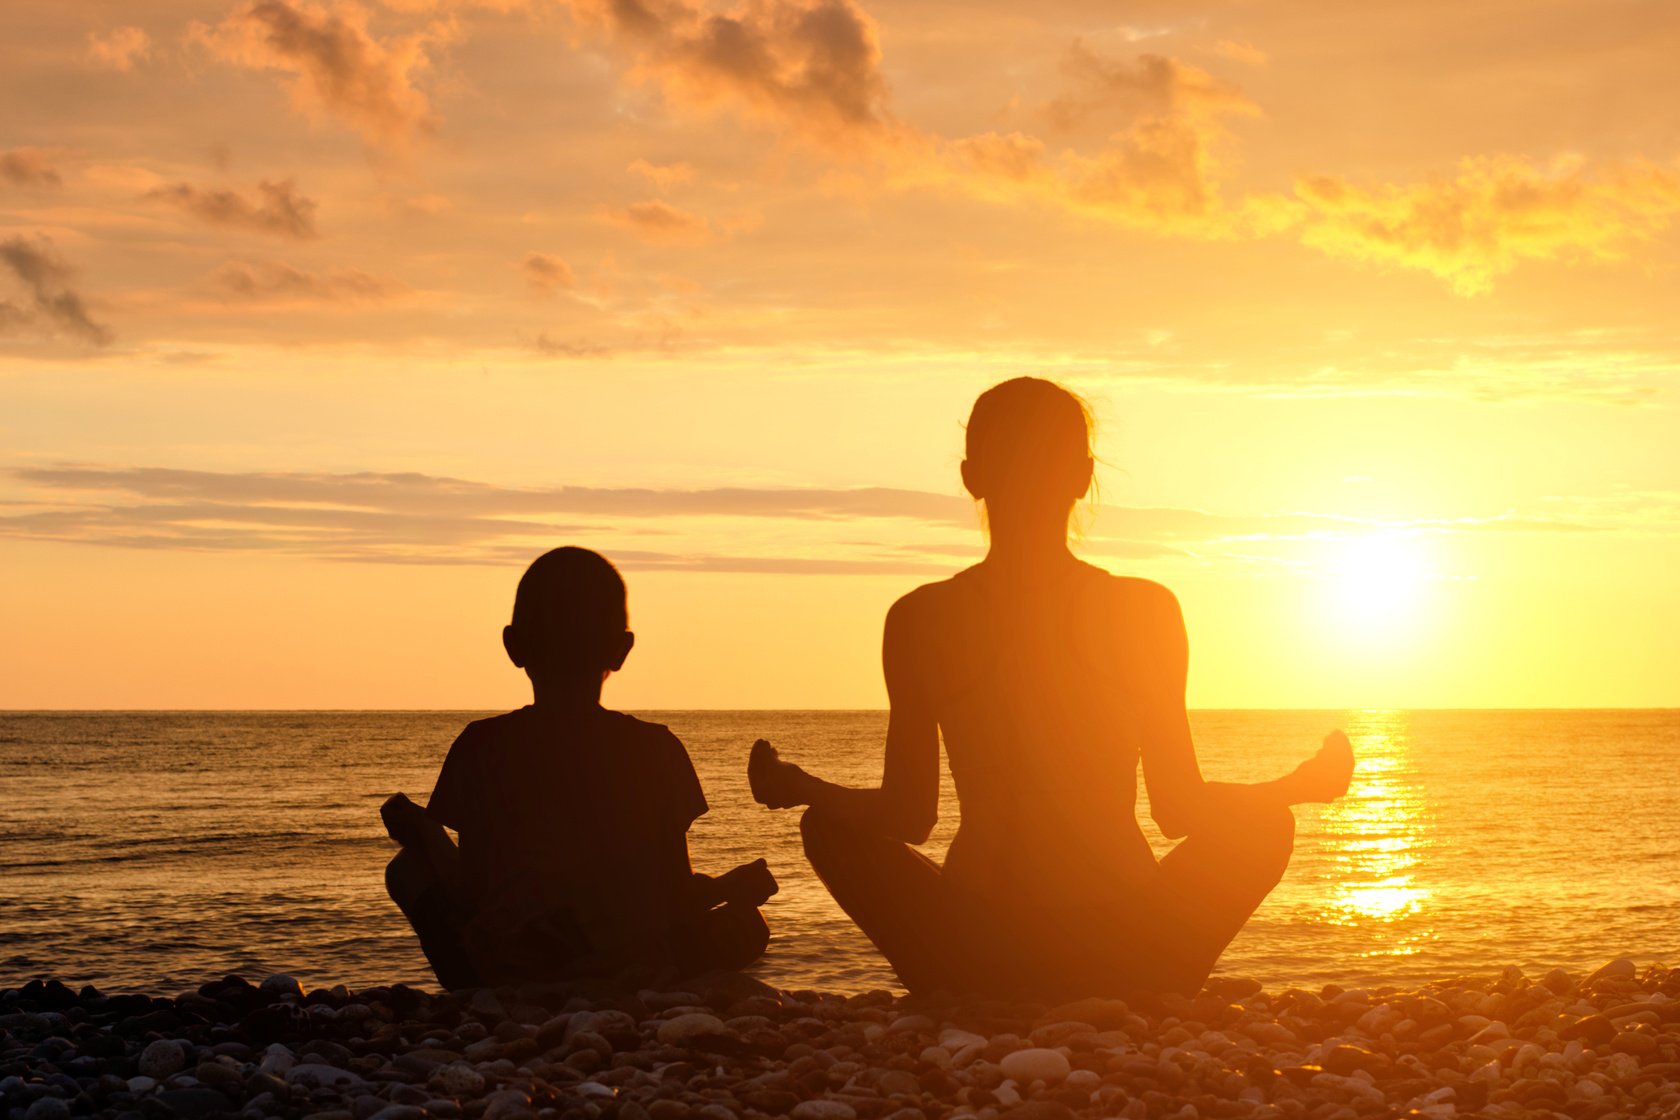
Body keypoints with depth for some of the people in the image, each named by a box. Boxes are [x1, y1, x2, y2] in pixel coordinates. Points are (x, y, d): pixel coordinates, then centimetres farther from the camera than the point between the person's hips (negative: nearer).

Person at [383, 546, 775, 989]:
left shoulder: (480, 749, -3)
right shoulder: (657, 750, -2)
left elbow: (471, 901, -2)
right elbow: (679, 899, 2)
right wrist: (733, 887, 23)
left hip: (503, 983, 1)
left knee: (409, 870, 23)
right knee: (745, 921, 26)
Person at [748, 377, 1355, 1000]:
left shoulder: (919, 619, -4)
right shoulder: (1144, 610, -6)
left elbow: (907, 818, 1)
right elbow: (1178, 810, -1)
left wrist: (793, 785, 17)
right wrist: (1308, 782, 14)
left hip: (972, 965, 1)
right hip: (1121, 966, -1)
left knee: (827, 826, 26)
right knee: (1266, 826, 23)